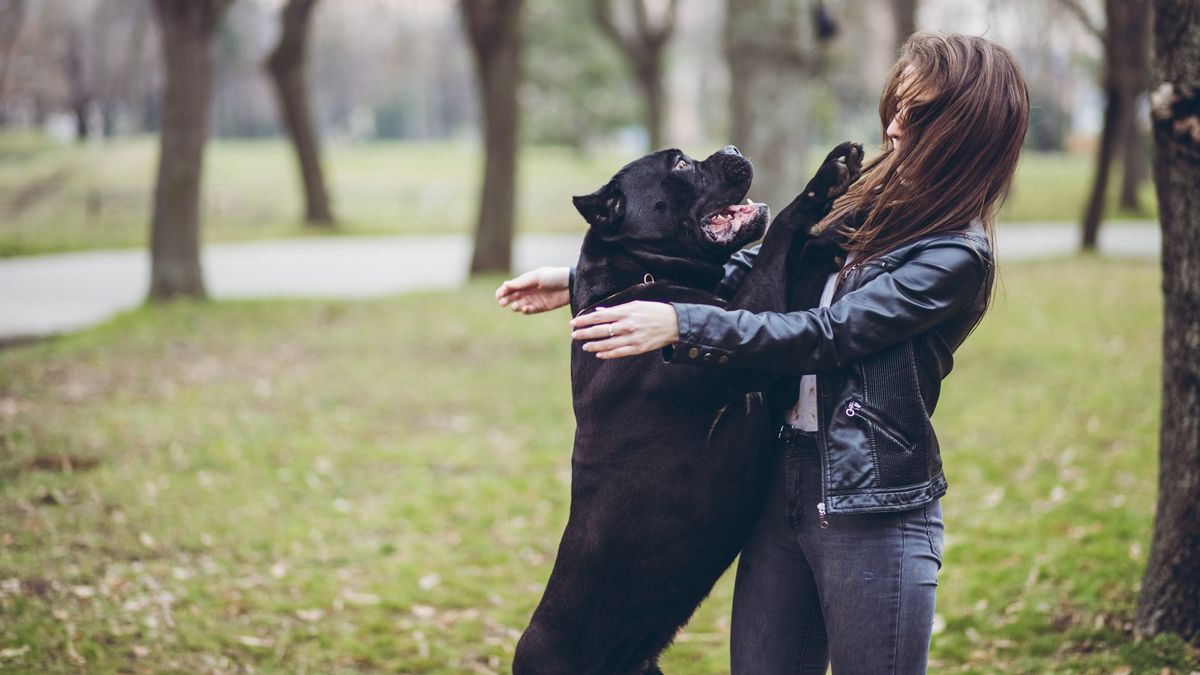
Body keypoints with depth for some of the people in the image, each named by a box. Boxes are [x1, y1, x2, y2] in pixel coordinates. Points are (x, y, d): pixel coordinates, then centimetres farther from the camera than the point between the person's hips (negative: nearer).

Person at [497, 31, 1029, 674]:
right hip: (788, 487, 7)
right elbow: (747, 270, 14)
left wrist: (680, 325, -25)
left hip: (874, 511, -7)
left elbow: (824, 335, -19)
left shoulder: (957, 257, -13)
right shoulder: (874, 205, 10)